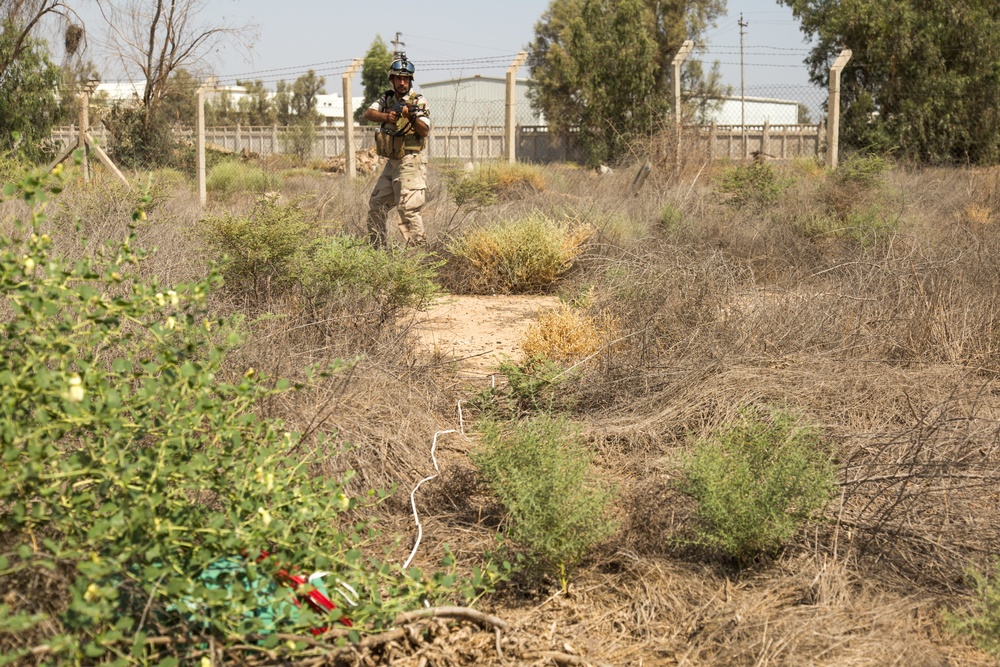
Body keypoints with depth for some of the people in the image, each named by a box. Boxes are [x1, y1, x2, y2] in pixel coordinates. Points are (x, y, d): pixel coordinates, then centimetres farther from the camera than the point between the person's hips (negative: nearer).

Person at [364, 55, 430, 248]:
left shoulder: (418, 101, -4)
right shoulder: (387, 99, 11)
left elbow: (425, 131, -14)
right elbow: (368, 113, -6)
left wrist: (411, 117, -30)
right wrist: (387, 116, -25)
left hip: (409, 162, -7)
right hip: (391, 163, 7)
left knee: (408, 208, -13)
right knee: (376, 205, 12)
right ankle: (378, 247, 23)